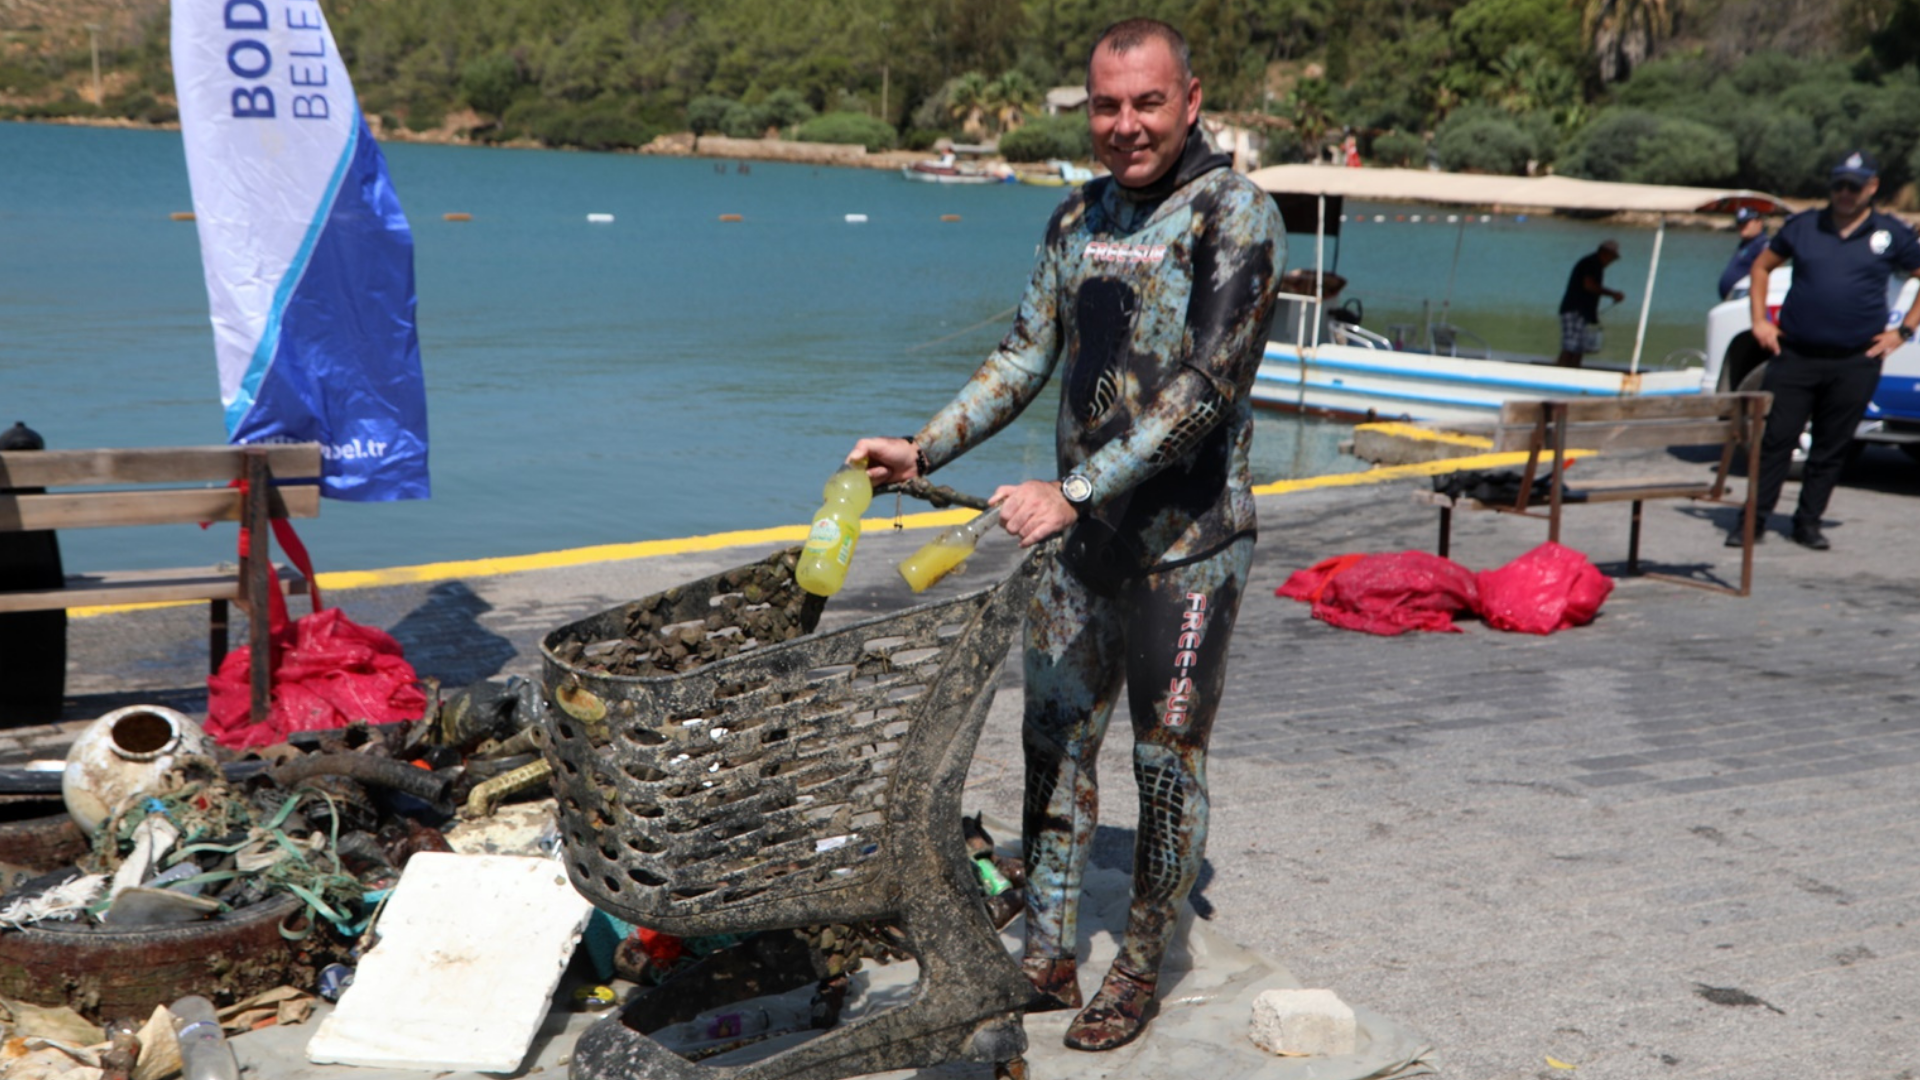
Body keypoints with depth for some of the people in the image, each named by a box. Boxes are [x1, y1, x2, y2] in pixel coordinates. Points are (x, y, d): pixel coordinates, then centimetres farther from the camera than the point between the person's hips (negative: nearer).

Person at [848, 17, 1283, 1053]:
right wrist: (923, 450, 2)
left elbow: (1204, 387, -22)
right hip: (1080, 537, 6)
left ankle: (1139, 972, 21)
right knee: (1055, 741, 11)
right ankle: (1049, 956, 24)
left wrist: (1074, 491, -27)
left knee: (1167, 762, 5)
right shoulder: (1078, 217, 9)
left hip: (1184, 544, -6)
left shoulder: (1233, 213, -12)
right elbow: (1026, 356, 13)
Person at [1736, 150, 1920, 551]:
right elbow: (1762, 266, 18)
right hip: (1794, 356, 0)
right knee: (1775, 438, -3)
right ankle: (1754, 518, 4)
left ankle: (1808, 521, 17)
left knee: (1832, 448, 7)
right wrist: (1759, 321, 8)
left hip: (1855, 363, 0)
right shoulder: (1802, 226, 7)